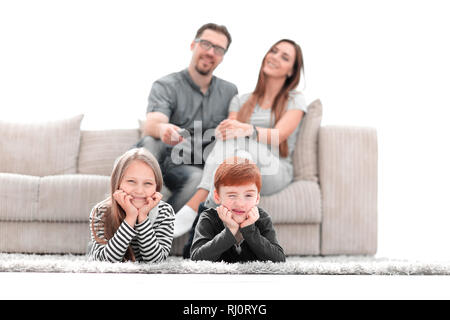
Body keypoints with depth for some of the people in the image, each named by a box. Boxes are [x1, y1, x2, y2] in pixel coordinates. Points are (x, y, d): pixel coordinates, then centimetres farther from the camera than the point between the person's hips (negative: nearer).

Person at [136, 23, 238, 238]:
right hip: (165, 162, -2)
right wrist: (162, 129, -44)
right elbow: (152, 124, -18)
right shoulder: (166, 86, 1)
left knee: (198, 177, -35)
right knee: (149, 143, -35)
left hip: (195, 168, 2)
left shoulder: (230, 91, 14)